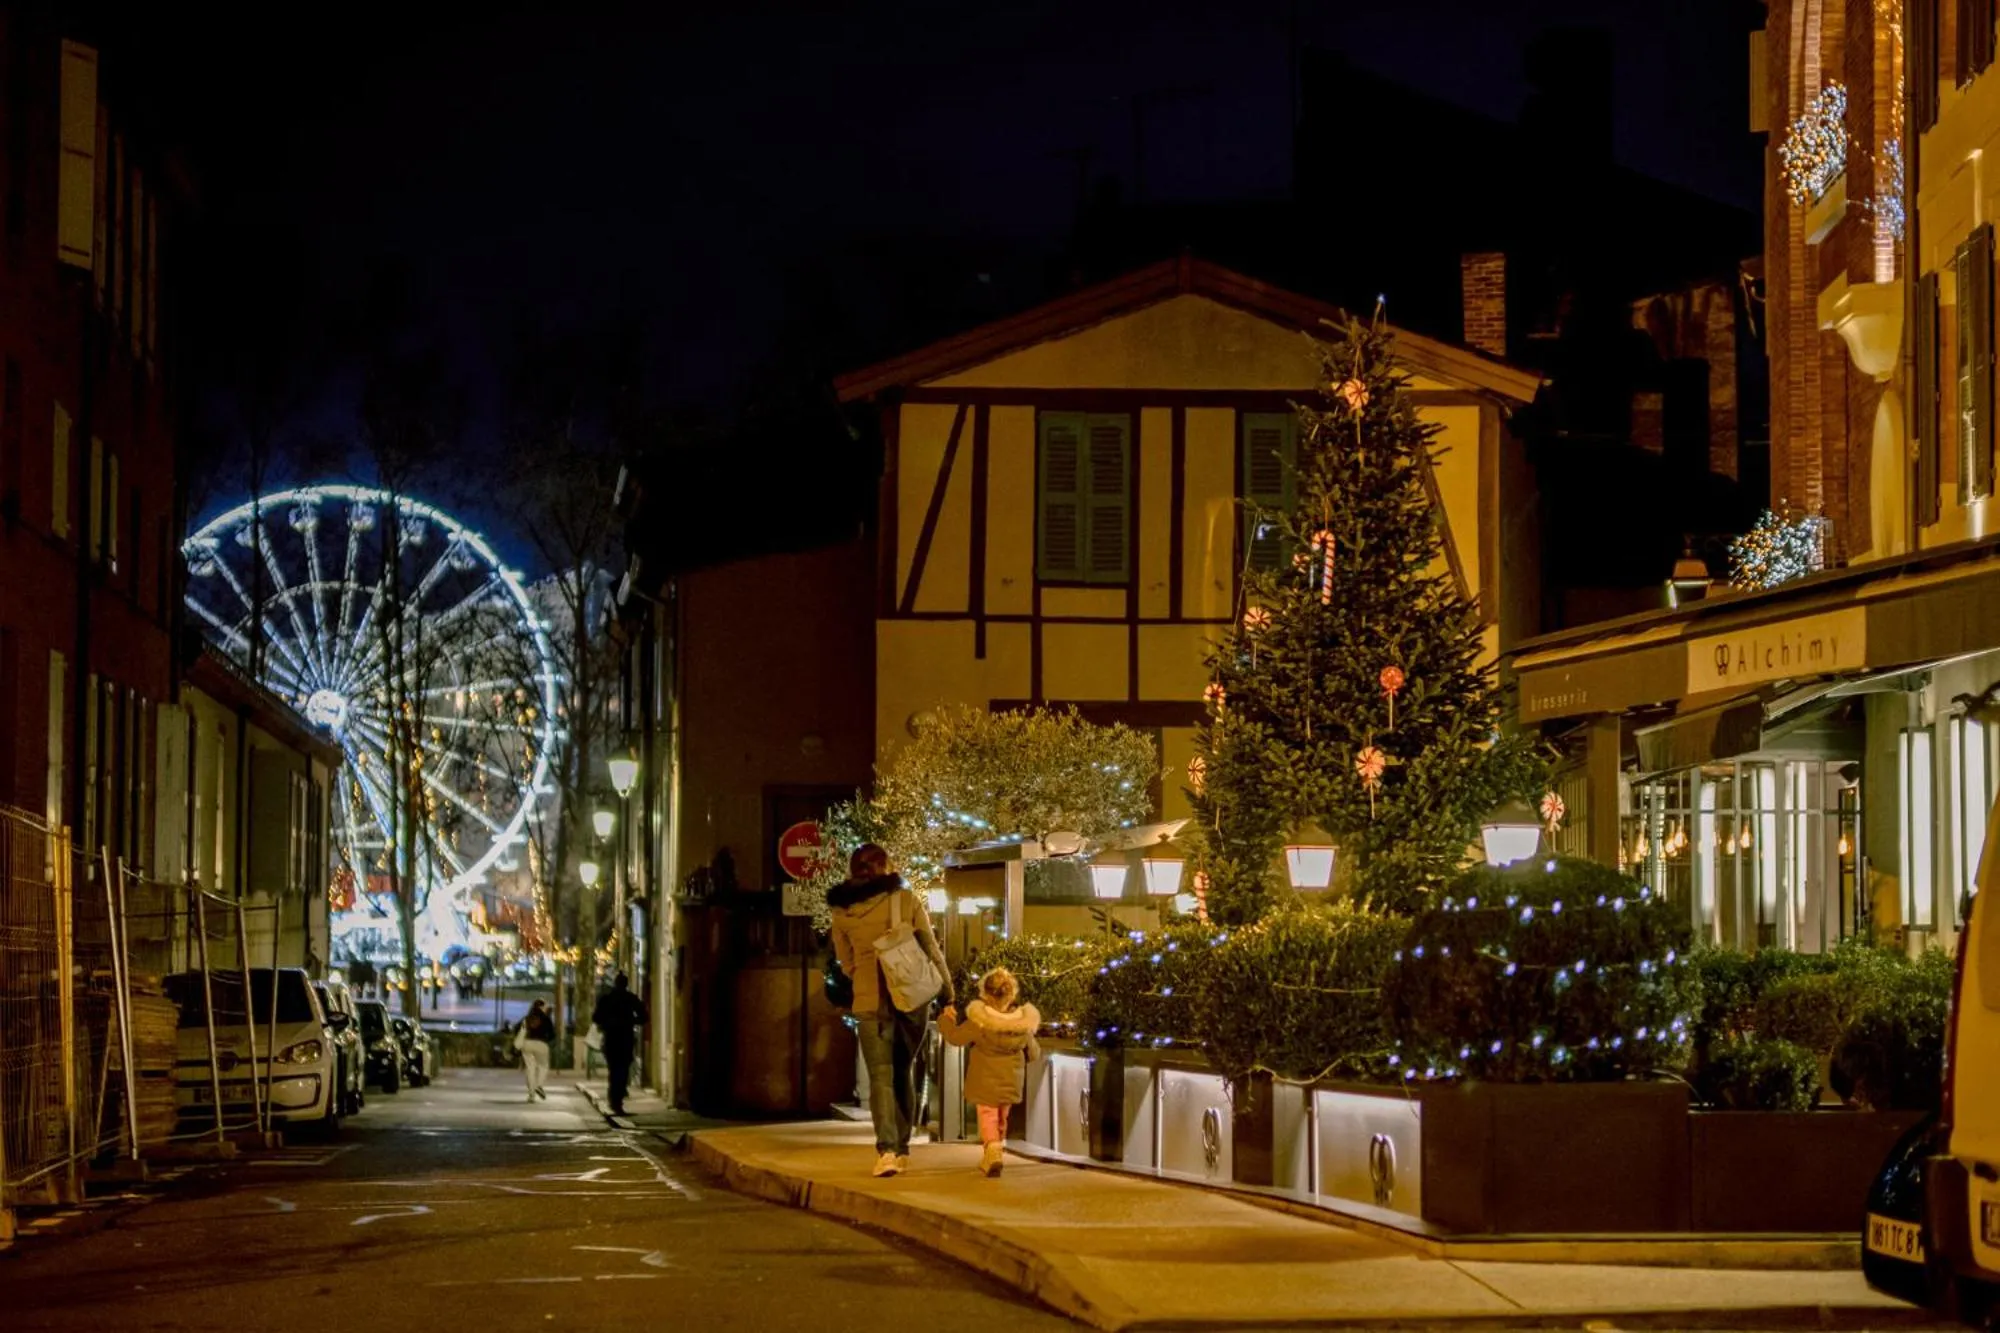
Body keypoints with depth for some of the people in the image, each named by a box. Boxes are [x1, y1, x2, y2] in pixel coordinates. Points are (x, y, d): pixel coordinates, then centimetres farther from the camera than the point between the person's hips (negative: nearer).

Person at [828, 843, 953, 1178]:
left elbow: (846, 963, 12)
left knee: (881, 1077, -1)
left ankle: (887, 1150, -17)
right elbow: (931, 948, -1)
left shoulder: (842, 911, 2)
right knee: (903, 1072, 15)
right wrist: (948, 991, 5)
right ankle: (901, 1148, 19)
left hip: (870, 1000, -1)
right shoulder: (906, 899, -2)